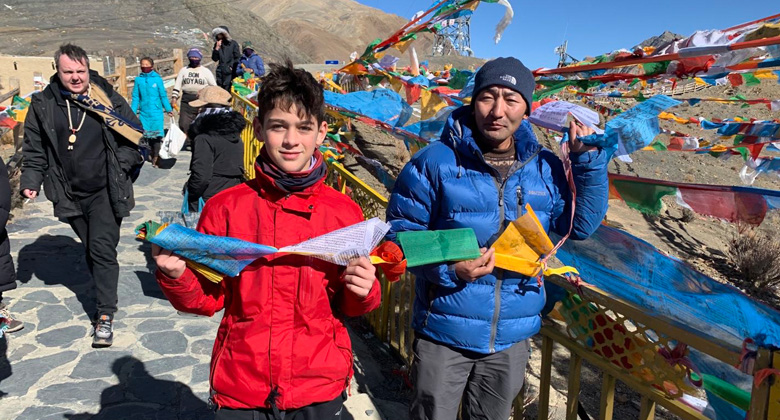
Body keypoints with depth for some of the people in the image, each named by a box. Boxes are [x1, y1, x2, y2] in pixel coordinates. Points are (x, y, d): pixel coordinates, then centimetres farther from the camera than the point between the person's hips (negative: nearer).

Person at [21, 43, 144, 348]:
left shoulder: (108, 100, -4)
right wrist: (31, 180, -2)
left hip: (105, 192, -3)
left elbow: (135, 137, 4)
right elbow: (34, 148, 9)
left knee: (102, 250, -7)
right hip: (70, 195, 3)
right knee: (91, 249, 14)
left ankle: (105, 314, -1)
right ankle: (106, 295, 33)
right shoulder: (43, 104, 2)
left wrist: (120, 166, -7)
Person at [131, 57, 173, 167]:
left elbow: (163, 95, 4)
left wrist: (168, 109, 4)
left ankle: (155, 159, 4)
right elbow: (136, 97, 7)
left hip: (156, 112, -2)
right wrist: (133, 111, 5)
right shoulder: (138, 79, 3)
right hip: (144, 112, 2)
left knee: (157, 135, -3)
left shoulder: (157, 79, -2)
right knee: (146, 135, 7)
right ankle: (153, 153, 25)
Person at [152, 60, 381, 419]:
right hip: (240, 389, 0)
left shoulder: (345, 213, -7)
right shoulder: (225, 208, -8)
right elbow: (207, 298, 1)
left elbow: (350, 305, 4)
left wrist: (361, 292, -16)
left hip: (320, 390, 0)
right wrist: (177, 277, -18)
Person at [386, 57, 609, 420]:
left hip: (512, 336, 4)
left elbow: (581, 226, 6)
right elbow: (400, 231, -10)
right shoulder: (435, 161, -13)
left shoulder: (545, 168, 1)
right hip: (443, 334, -4)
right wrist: (448, 268, -25)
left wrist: (589, 160, -2)